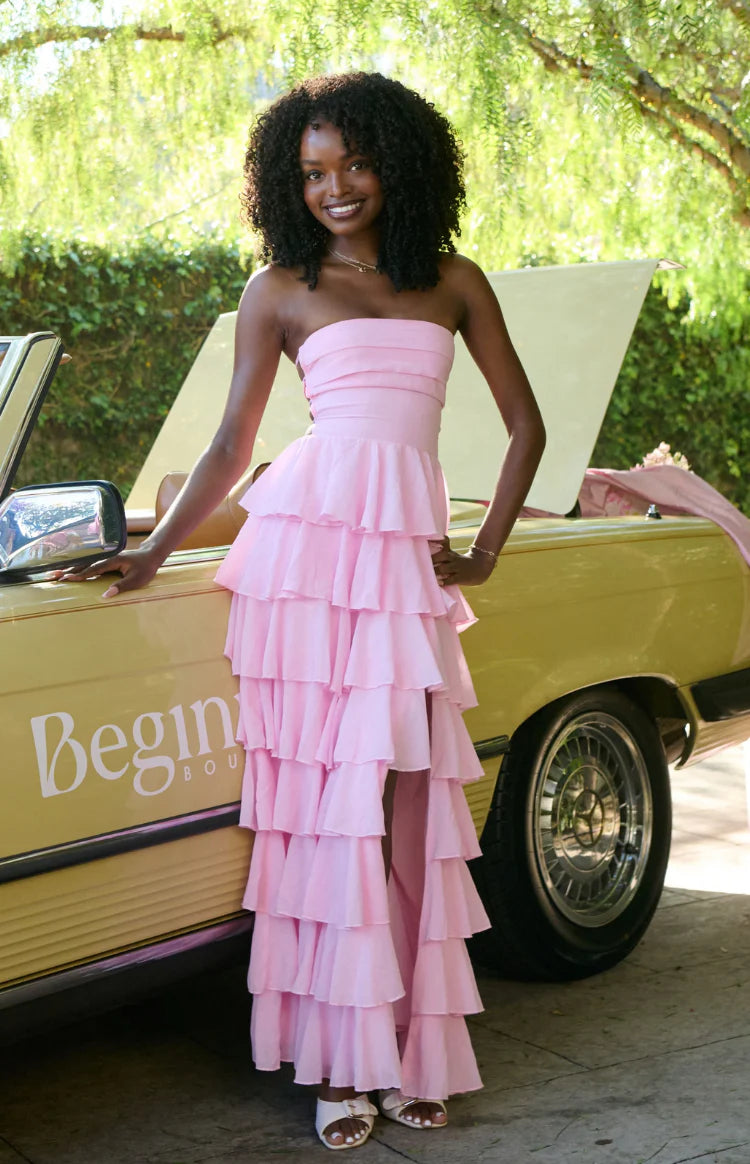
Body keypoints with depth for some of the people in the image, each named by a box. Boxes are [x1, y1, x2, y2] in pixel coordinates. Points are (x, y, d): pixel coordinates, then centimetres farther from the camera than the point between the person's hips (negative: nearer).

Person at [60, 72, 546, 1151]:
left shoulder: (455, 282, 16)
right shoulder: (279, 290, 11)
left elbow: (525, 426, 18)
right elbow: (232, 447, 12)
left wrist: (483, 555, 11)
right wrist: (150, 551, 6)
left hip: (409, 553, 2)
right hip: (308, 537, -2)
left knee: (404, 807, -3)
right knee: (326, 799, -5)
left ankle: (402, 1050, 8)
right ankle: (340, 1059, 4)